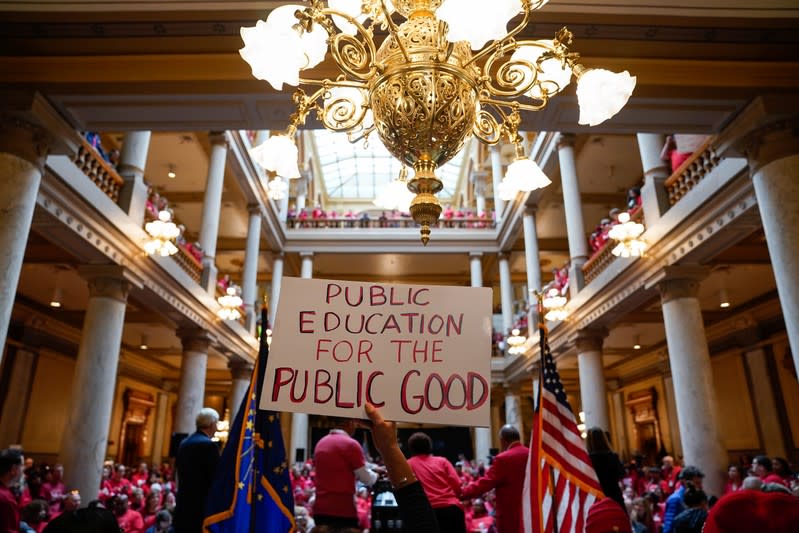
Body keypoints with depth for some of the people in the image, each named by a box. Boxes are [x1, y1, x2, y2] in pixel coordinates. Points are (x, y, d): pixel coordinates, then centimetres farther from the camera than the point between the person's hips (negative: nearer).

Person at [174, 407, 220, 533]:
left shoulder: (184, 443, 10)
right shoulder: (209, 445, -16)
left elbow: (182, 474, 14)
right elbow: (215, 477, -16)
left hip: (184, 503, 8)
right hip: (202, 504, -8)